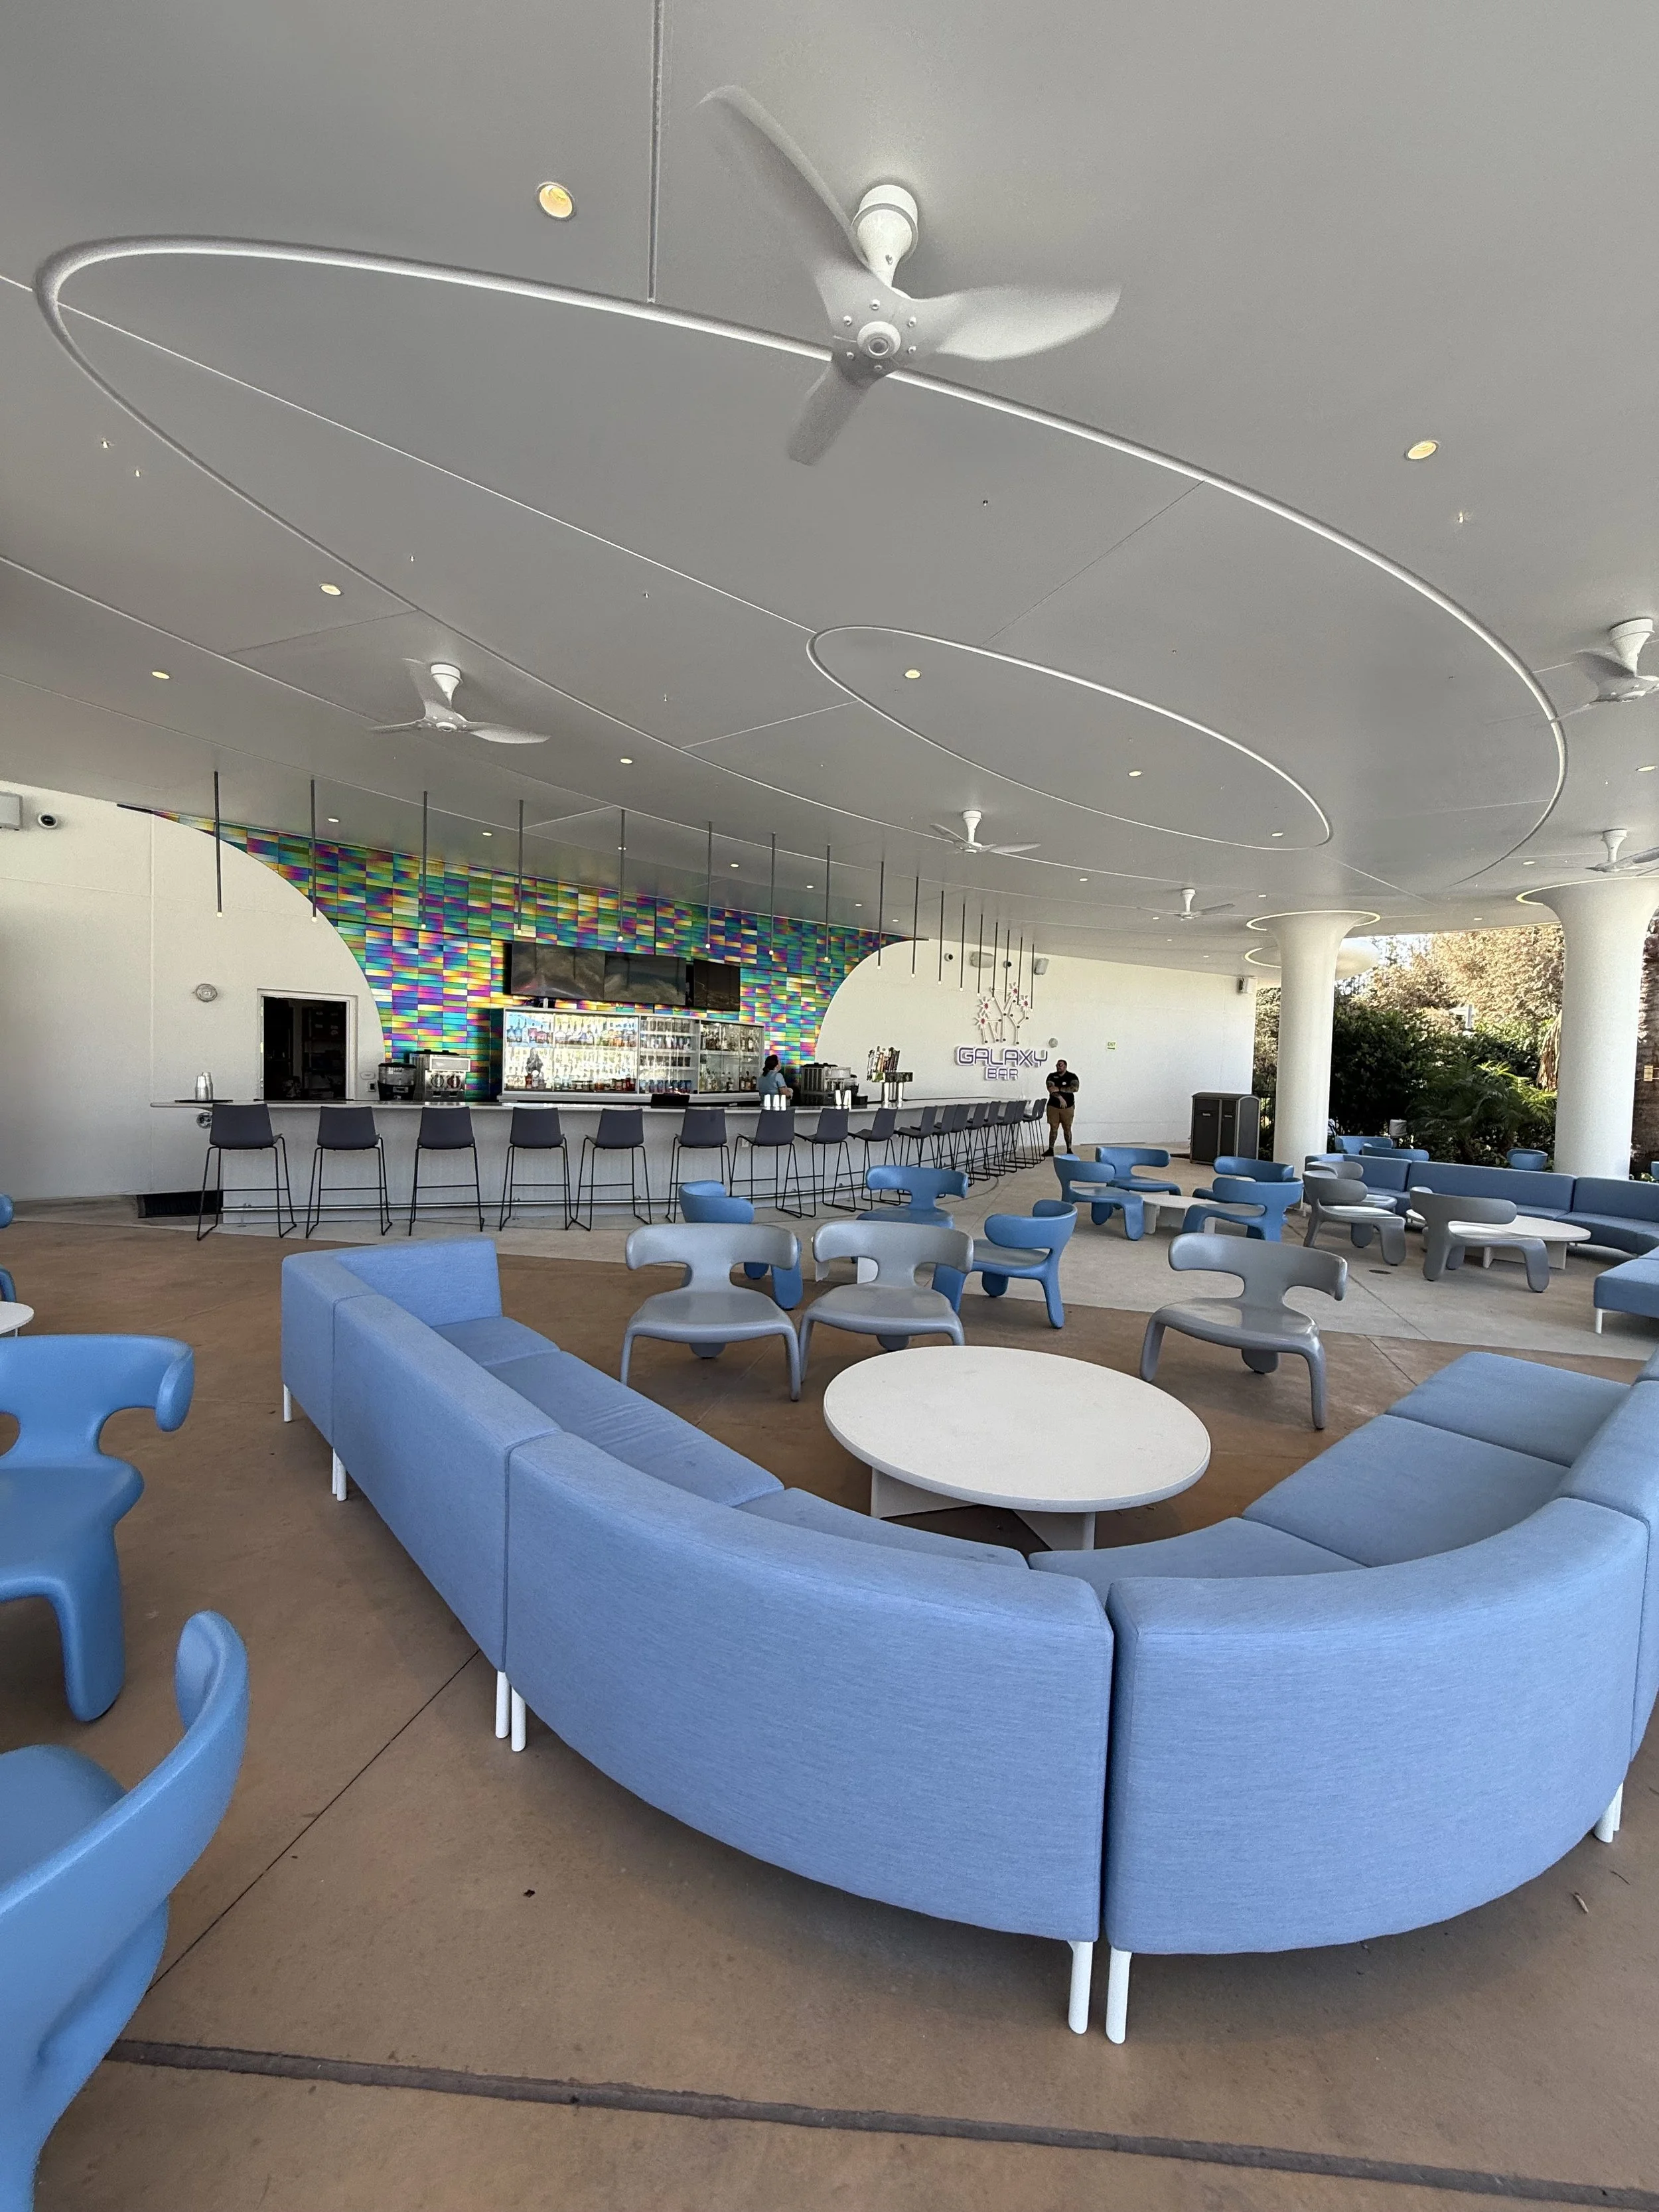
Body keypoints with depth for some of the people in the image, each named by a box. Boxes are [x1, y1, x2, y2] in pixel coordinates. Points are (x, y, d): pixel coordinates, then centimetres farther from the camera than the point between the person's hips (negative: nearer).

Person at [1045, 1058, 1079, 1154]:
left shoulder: (1072, 1077, 1)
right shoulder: (1052, 1076, 4)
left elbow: (1075, 1088, -15)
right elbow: (1051, 1089, -10)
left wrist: (1059, 1089, -17)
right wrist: (1060, 1098, -21)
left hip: (1068, 1107, -1)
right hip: (1053, 1106, 1)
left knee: (1067, 1128, 4)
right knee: (1053, 1128, 2)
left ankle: (1069, 1150, 9)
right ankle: (1051, 1149, 5)